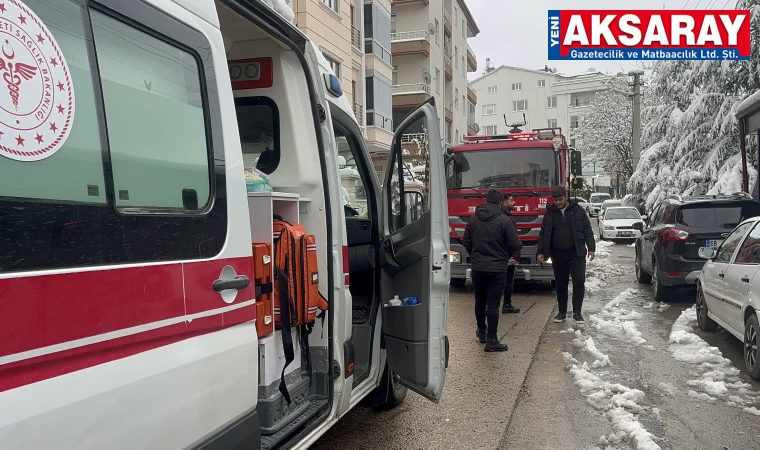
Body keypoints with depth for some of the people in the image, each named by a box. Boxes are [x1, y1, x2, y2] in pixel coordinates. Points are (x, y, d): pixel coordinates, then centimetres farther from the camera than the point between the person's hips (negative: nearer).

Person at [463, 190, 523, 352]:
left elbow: (467, 242, 9)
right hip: (497, 268, -4)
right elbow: (515, 244, -11)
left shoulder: (473, 218, 2)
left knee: (480, 301, 17)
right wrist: (515, 256, 11)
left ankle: (481, 332, 32)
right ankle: (491, 340, -1)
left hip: (477, 268, 4)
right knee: (493, 304, -2)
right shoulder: (504, 220, -12)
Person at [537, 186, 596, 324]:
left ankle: (577, 312, 4)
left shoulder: (577, 210, 1)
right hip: (558, 255, 2)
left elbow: (587, 230, 3)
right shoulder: (550, 212, 5)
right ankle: (562, 312, 19)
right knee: (561, 284, 8)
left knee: (579, 282, -6)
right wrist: (540, 252, 1)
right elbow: (544, 233, 7)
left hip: (576, 253, -1)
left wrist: (591, 248, -4)